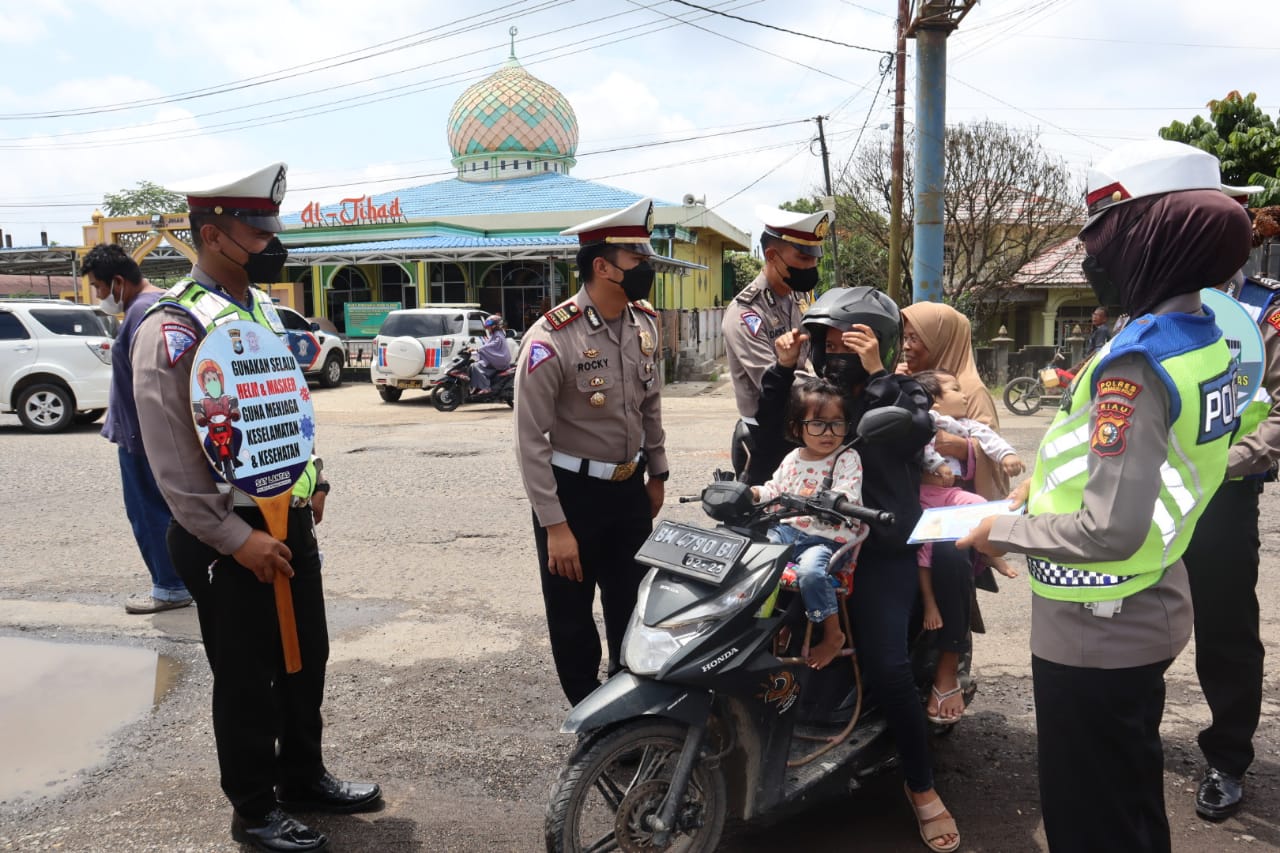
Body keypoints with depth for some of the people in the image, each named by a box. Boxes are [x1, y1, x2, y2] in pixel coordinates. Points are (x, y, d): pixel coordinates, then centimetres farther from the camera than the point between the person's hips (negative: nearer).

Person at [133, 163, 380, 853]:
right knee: (246, 680, 7)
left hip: (291, 520, 8)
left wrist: (312, 479, 14)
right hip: (228, 539, -8)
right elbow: (171, 460, -19)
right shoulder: (173, 329, -17)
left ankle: (303, 777, 39)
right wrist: (237, 540, -20)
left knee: (306, 658, 19)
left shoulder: (263, 308, 10)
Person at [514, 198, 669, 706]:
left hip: (630, 488, 6)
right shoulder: (551, 340, -22)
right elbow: (531, 440, -20)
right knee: (573, 621, 11)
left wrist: (657, 474, 16)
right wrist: (555, 526, -20)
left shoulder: (645, 324, -1)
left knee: (633, 611, 19)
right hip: (572, 493, -6)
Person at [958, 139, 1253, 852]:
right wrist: (1044, 484, 7)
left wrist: (1004, 532, -16)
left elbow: (1111, 529, -30)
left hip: (1096, 634, -9)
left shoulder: (1137, 361, -26)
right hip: (1152, 614, 9)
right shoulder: (1208, 341, 3)